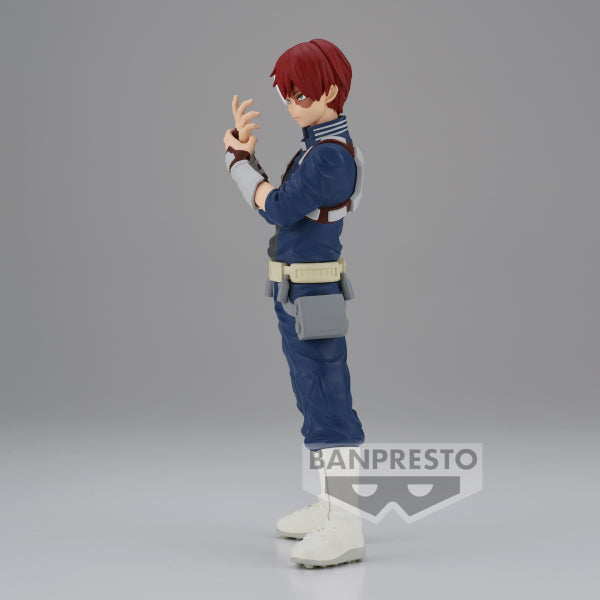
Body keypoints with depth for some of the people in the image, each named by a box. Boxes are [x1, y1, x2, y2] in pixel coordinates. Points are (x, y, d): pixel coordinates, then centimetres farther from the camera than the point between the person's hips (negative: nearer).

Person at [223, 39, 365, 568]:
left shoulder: (332, 157, -19)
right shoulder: (319, 145, 12)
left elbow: (278, 209, -20)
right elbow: (274, 204, 13)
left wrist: (238, 158, -6)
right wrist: (246, 151, 0)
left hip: (309, 298, -10)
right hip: (297, 292, 10)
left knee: (328, 404, -11)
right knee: (318, 400, 16)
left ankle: (345, 530, -11)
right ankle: (330, 507, 27)